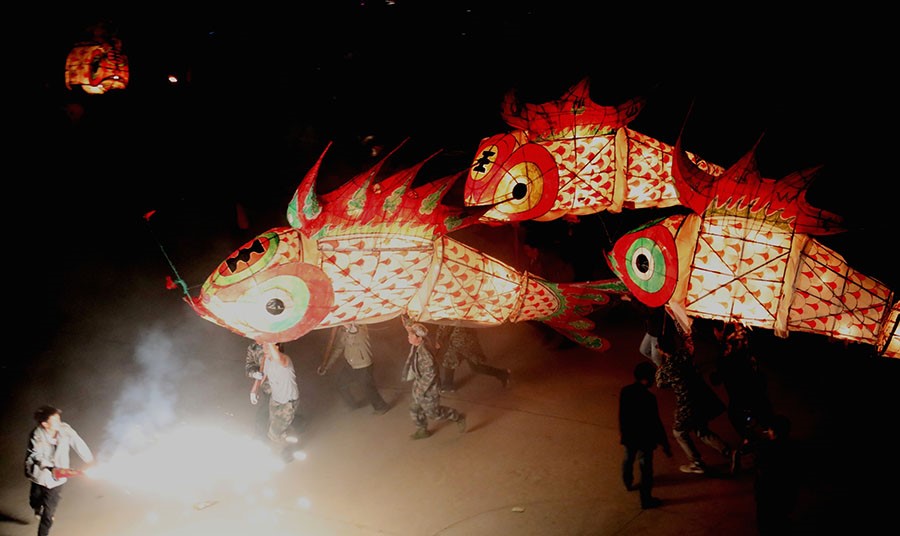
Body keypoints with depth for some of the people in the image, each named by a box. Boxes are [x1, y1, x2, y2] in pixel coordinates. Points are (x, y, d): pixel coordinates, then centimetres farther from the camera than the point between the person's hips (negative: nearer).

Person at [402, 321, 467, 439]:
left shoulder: (424, 352, -33)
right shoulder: (414, 347, -9)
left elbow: (431, 373, -30)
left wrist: (421, 388, -24)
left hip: (428, 389, -9)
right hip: (419, 385, 9)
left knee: (433, 412, 7)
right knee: (414, 409, 20)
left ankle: (458, 418, 25)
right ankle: (422, 430, 39)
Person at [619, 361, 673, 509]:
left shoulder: (624, 391, -8)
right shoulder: (648, 398, -28)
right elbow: (655, 423, -21)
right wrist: (664, 443, -11)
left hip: (628, 436, 7)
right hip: (644, 439, -7)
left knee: (628, 460, 29)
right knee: (646, 469, 8)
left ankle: (628, 483, 53)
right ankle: (646, 500, 18)